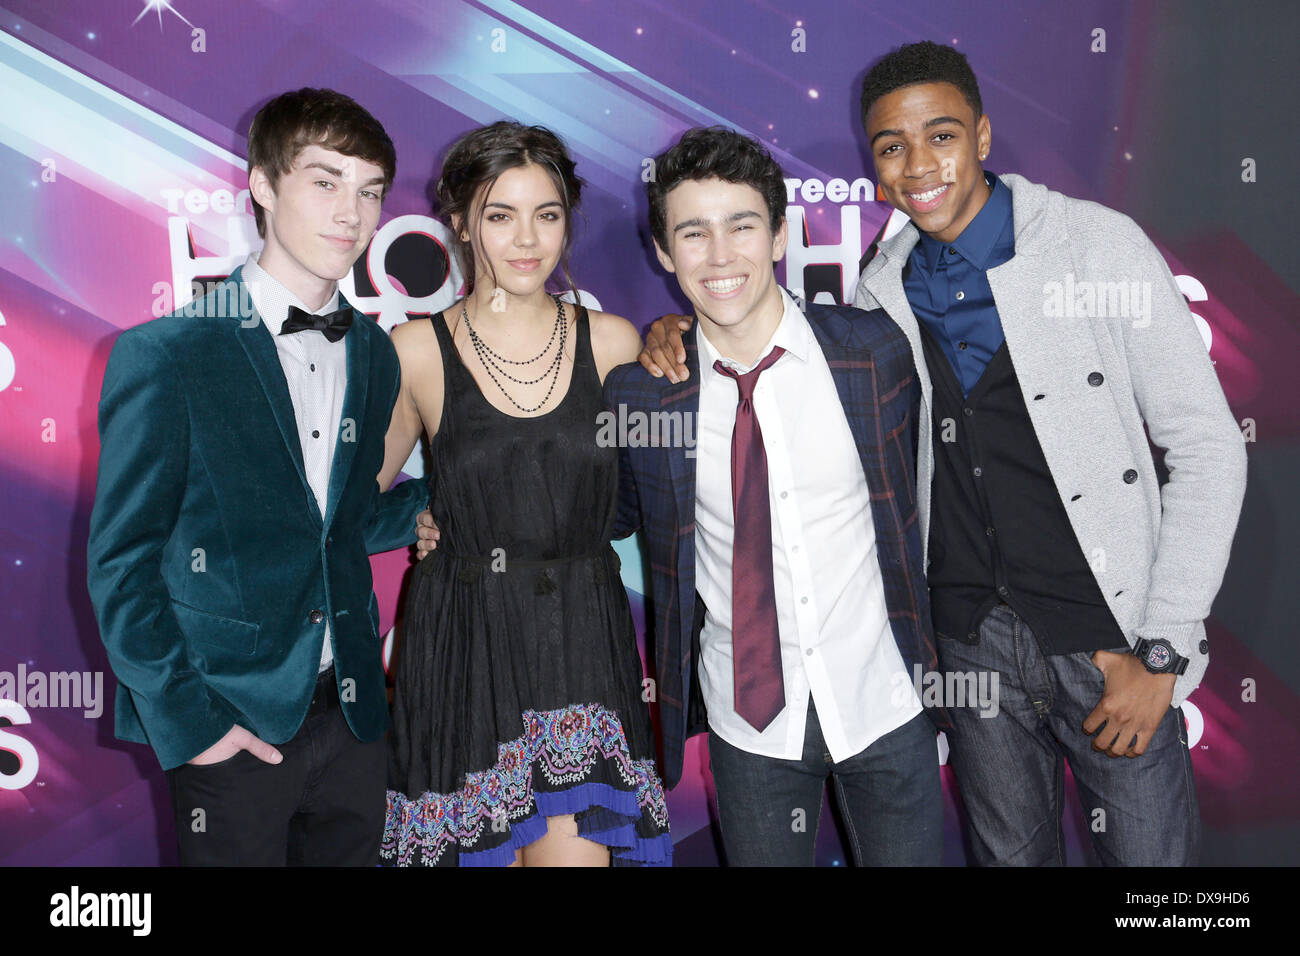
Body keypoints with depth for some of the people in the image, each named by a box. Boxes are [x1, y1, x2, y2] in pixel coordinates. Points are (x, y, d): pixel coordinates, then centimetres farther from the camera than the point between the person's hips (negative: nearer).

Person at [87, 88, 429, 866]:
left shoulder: (375, 354, 5)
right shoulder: (165, 354, -10)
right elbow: (121, 563, -8)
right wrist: (186, 721, -11)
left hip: (352, 710, 5)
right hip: (231, 722, -4)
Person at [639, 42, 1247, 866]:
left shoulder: (1099, 247, -9)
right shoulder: (888, 282, 1)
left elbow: (1207, 447, -8)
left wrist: (1162, 650, -11)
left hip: (1112, 638, -3)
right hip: (973, 642, 3)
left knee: (1151, 852, 9)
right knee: (1013, 851, 17)